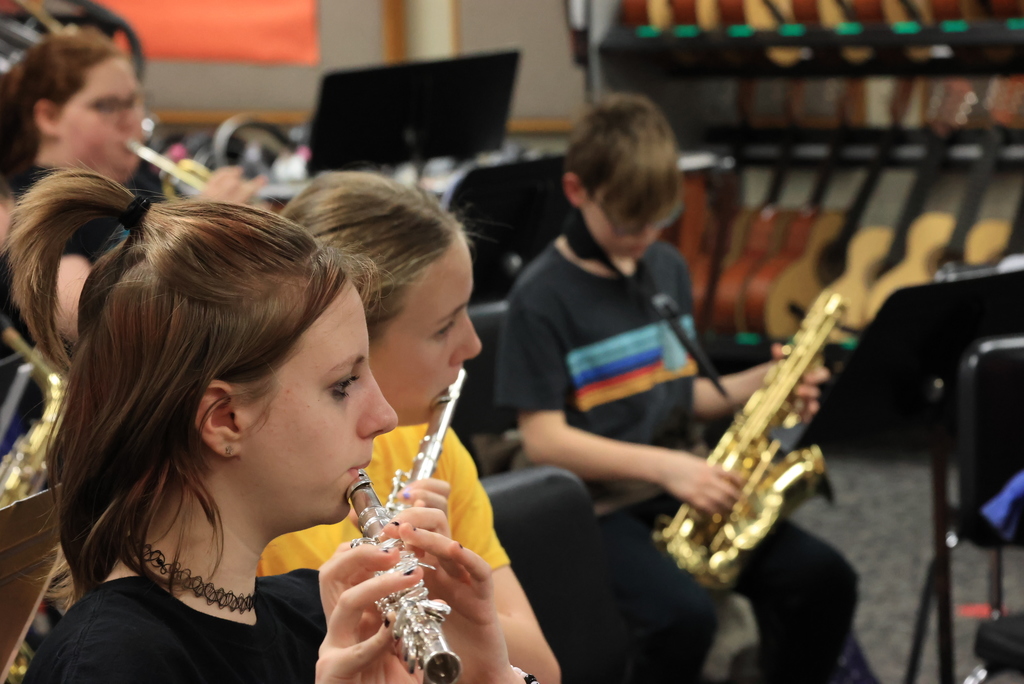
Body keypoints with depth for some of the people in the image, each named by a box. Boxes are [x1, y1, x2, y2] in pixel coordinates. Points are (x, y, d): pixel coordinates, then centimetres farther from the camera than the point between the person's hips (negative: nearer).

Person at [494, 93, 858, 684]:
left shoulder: (668, 268, 10)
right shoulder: (542, 296, -10)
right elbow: (544, 439, -14)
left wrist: (757, 384, -1)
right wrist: (663, 465, -22)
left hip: (678, 489, 6)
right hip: (594, 505, -6)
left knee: (826, 579, -13)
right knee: (686, 614, -32)